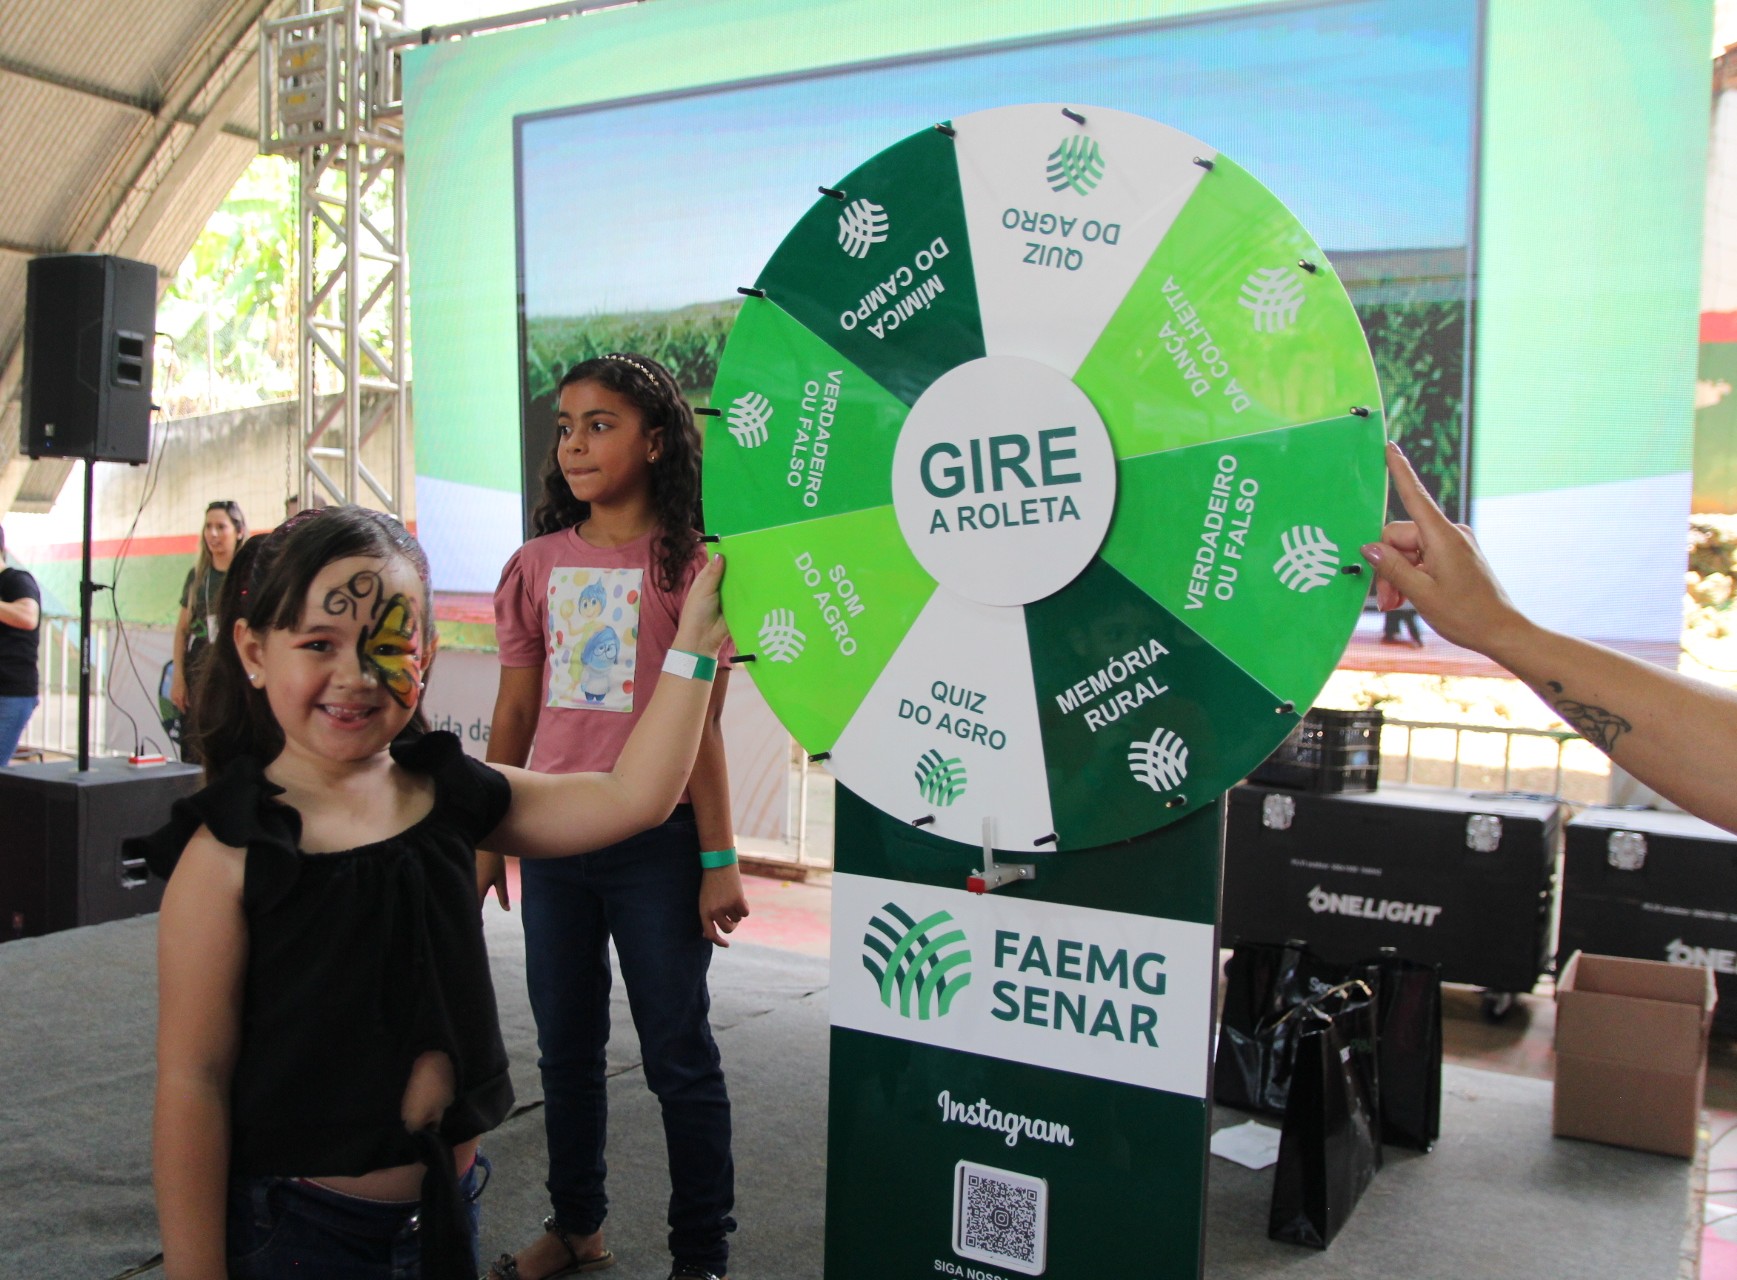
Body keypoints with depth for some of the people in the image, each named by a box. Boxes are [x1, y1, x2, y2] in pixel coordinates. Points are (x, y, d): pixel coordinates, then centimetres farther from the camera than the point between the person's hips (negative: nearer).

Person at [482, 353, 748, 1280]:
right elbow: (514, 714, 10)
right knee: (566, 1047, 17)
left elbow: (699, 730, -7)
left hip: (654, 843, -5)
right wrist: (486, 838, 10)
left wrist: (719, 862, -8)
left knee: (678, 1056, 5)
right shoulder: (538, 563, 6)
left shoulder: (688, 566, -6)